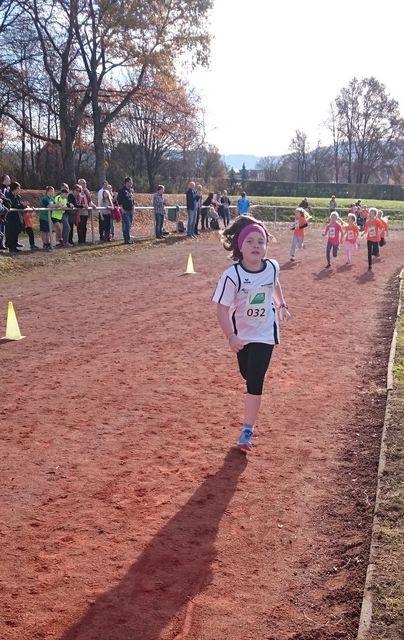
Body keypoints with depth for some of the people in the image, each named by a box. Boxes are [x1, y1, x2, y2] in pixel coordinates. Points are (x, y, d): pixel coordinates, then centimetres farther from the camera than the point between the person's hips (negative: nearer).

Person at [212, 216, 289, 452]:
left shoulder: (272, 267, -14)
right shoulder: (232, 276, -26)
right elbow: (223, 308, -25)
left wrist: (281, 305, 14)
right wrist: (230, 336, -37)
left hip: (265, 333, 0)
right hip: (242, 334, 0)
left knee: (255, 381, -8)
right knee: (248, 377, 20)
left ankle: (248, 429, 0)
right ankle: (251, 414, 50)